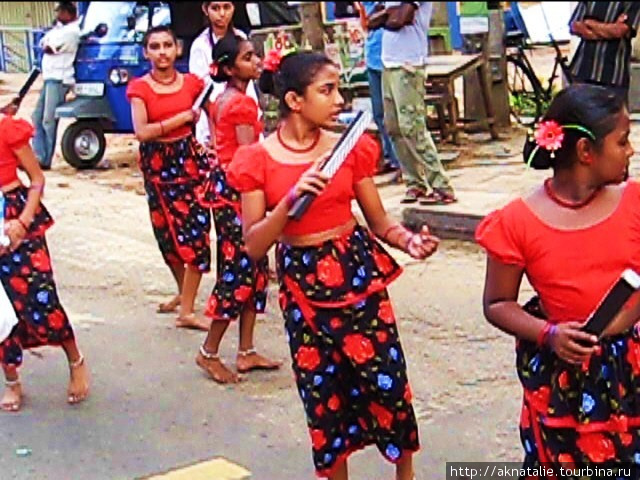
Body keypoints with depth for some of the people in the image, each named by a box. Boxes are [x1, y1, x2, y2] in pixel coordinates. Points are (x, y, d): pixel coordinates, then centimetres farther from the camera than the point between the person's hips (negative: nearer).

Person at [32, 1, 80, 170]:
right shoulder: (59, 27, 19)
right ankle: (39, 156, 7)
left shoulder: (71, 31, -13)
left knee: (48, 120, -9)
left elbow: (48, 48, -14)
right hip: (50, 78, 10)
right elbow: (43, 43, 16)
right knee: (37, 118, 7)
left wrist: (47, 45, 7)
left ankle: (45, 161, -6)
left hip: (59, 79, -10)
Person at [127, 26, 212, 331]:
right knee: (168, 233, 11)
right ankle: (184, 293, 35)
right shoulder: (139, 88, -4)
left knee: (196, 231, -7)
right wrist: (183, 117, -15)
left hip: (190, 159, 0)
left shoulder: (191, 83, 2)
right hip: (157, 164, 0)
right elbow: (142, 132, -14)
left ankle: (186, 310, 0)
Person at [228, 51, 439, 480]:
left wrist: (409, 241, -16)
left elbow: (378, 220, 4)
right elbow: (254, 245, -10)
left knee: (387, 380, -1)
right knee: (323, 392, 9)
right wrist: (291, 199, -25)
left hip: (357, 271, 1)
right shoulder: (257, 160, -6)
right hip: (302, 283, 0)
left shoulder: (350, 148, -2)